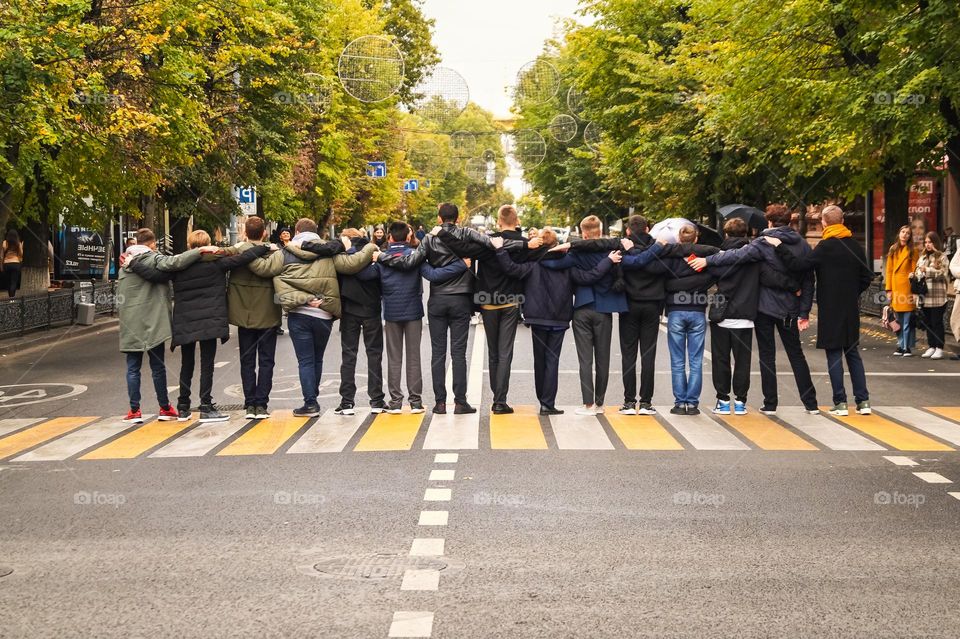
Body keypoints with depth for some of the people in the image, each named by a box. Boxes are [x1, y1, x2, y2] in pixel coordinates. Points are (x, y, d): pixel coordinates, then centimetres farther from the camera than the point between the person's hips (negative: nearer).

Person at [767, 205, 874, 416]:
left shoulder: (825, 247, -13)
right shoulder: (855, 246, 6)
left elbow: (799, 264, -20)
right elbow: (866, 276, 10)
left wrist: (779, 246, -12)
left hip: (830, 309, -5)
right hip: (851, 309, 6)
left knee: (834, 355, 0)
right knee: (852, 353, 12)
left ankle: (840, 402, 0)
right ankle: (863, 401, 11)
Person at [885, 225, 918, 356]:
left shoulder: (913, 251, -1)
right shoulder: (893, 250, 11)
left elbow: (915, 271, -4)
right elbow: (889, 271, 10)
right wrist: (888, 289, 4)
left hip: (907, 287, -4)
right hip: (895, 287, 4)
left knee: (907, 320, -3)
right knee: (898, 320, 10)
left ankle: (907, 347, 1)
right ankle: (900, 345, 18)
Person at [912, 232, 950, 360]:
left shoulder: (942, 258, -1)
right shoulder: (922, 258, 16)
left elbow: (942, 274, -11)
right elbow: (918, 273, 21)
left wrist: (927, 270, -17)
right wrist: (914, 275, 0)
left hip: (937, 297, -5)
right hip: (924, 296, 5)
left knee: (937, 323, -2)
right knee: (928, 323, 9)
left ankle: (939, 348, 3)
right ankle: (931, 346, 18)